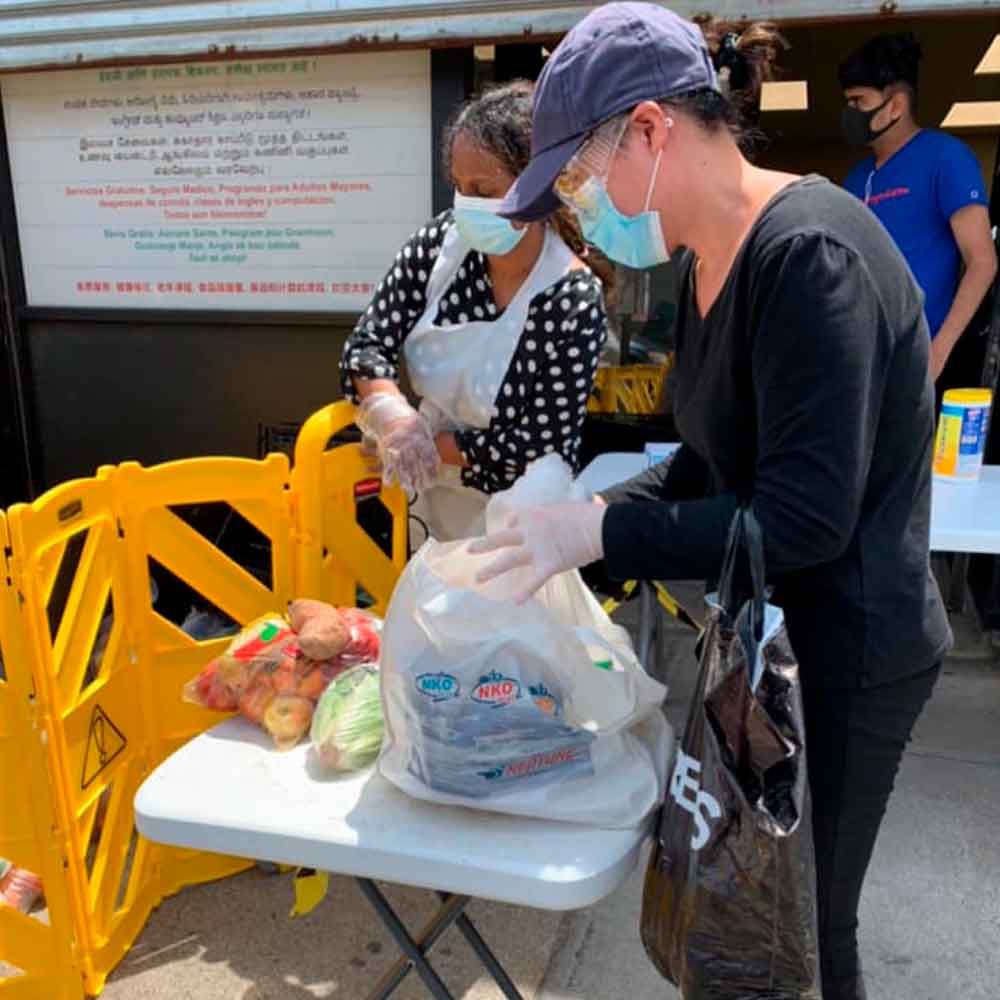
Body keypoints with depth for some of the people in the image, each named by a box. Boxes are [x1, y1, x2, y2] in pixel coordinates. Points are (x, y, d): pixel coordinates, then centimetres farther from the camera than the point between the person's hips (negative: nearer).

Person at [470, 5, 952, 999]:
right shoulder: (705, 261, 4)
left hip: (841, 654, -8)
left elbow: (805, 517, -27)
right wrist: (588, 516, -2)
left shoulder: (808, 254, -24)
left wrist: (600, 530, -24)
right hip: (766, 628, 8)